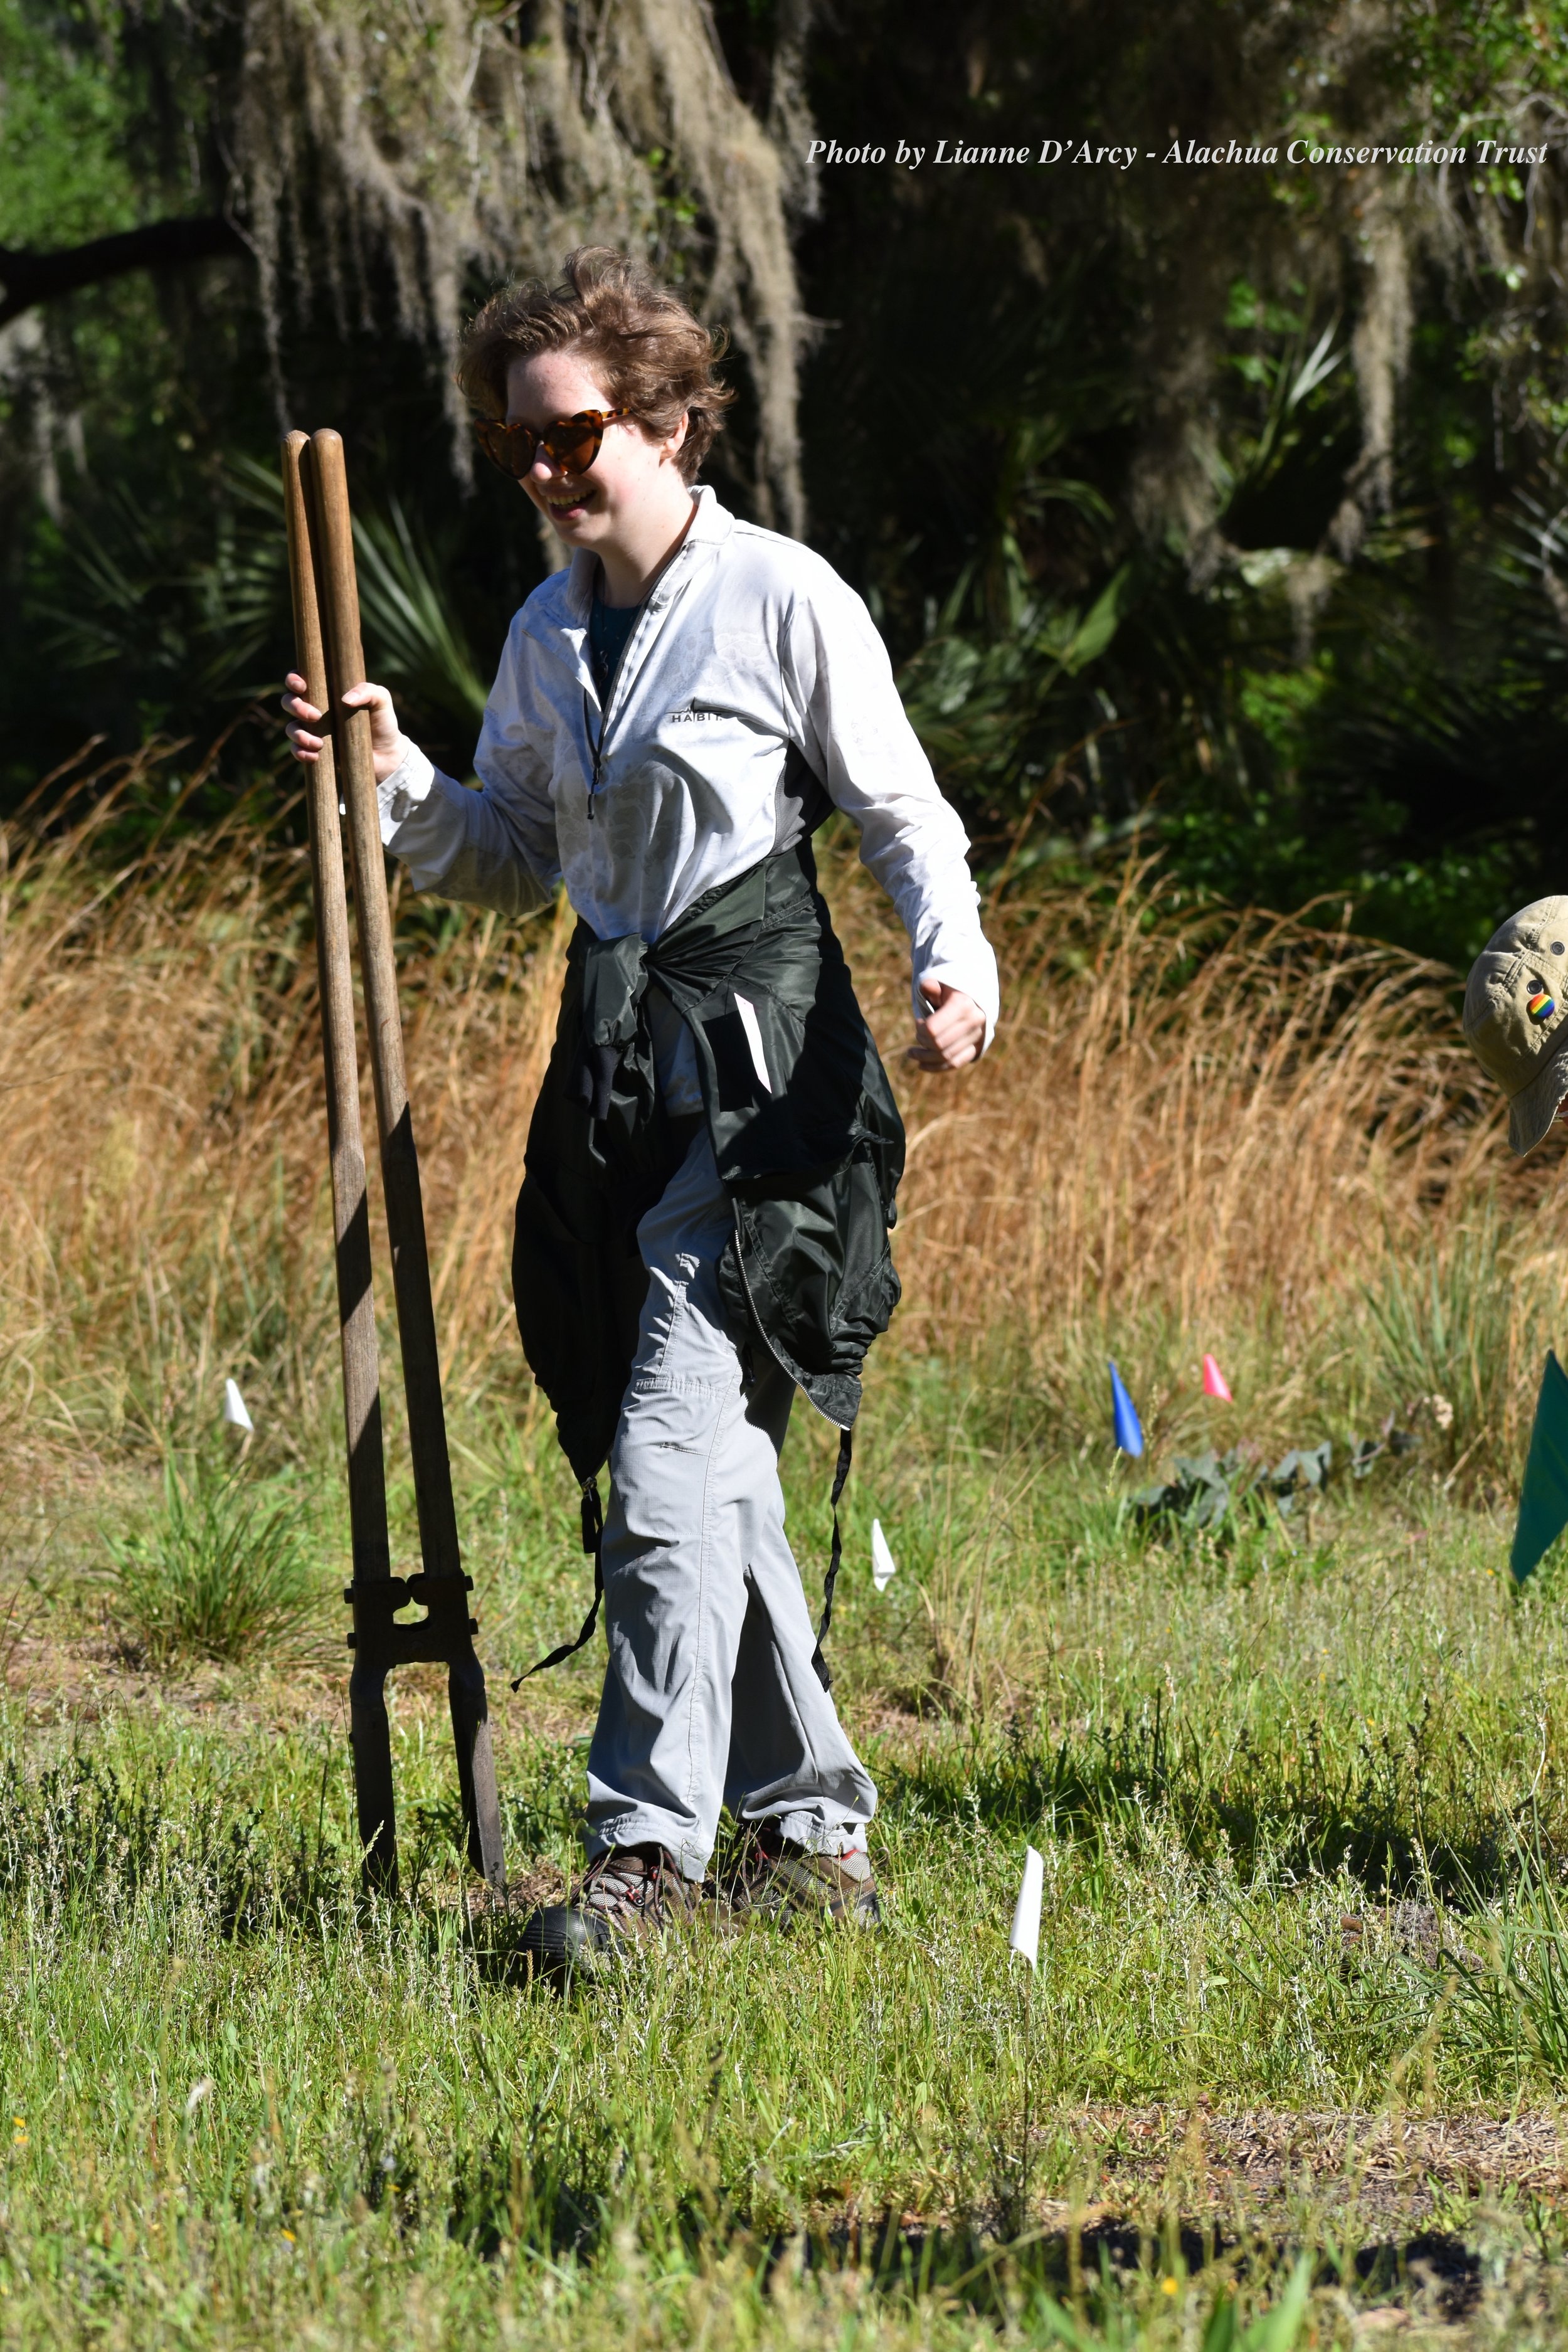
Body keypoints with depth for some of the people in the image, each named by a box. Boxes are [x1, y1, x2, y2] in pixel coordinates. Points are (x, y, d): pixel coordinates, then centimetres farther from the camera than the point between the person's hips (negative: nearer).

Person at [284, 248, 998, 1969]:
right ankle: (812, 1829, 19)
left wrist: (956, 966, -19)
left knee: (671, 1454, -15)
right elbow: (509, 860, 20)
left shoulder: (781, 599, -6)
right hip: (619, 1071, 7)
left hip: (762, 1061, -7)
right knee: (710, 1470, 10)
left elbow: (905, 817, -3)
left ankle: (652, 1843, -14)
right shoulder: (548, 634, 12)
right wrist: (390, 781, 3)